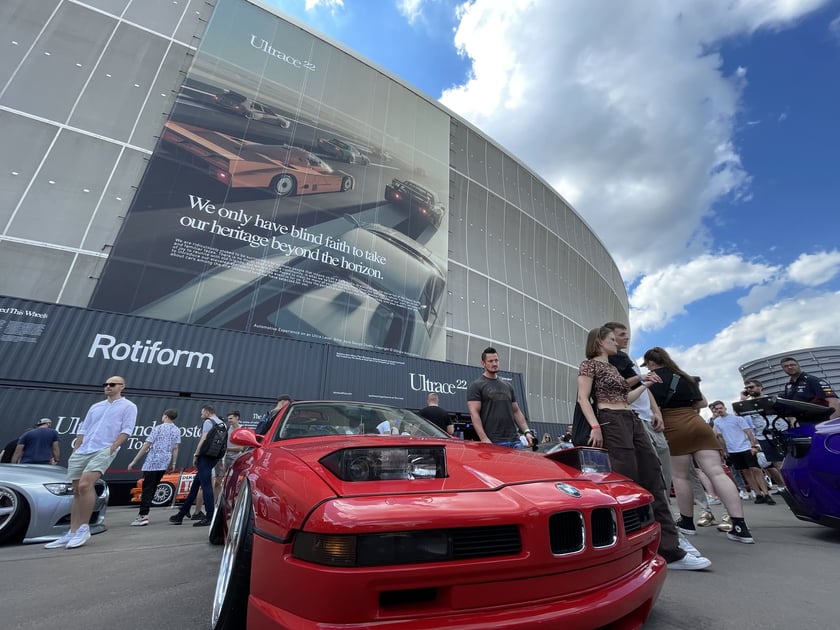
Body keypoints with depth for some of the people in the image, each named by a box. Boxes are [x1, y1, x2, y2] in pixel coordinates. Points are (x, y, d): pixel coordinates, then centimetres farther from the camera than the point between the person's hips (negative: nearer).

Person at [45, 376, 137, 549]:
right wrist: (74, 451, 12)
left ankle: (83, 529, -9)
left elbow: (126, 431, -7)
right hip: (81, 451, 7)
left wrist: (111, 449, -16)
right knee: (77, 491, 7)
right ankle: (72, 533, 14)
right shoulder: (95, 407, 22)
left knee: (85, 485, -22)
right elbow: (82, 430, 22)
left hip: (103, 451, -7)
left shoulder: (128, 406, 1)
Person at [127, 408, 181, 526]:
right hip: (164, 464, 5)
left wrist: (134, 461, -1)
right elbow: (175, 448, 5)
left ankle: (143, 516, -8)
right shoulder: (177, 430, 9)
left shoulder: (158, 428, -3)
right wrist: (173, 464, 10)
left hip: (152, 463, -5)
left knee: (147, 489, -3)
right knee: (152, 488, 14)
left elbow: (146, 446, -6)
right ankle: (144, 513, 15)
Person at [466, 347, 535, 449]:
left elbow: (516, 411, 20)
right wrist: (484, 439, -19)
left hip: (515, 440, 6)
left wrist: (527, 431, 6)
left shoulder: (508, 386, 18)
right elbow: (474, 413, -10)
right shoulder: (476, 385, -2)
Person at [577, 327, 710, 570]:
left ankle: (670, 549, 10)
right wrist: (595, 426, -21)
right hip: (611, 423, -9)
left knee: (653, 481, 4)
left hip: (633, 422, 9)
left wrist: (645, 383, 28)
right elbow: (583, 398, -11)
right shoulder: (590, 364, -1)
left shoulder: (613, 368, 24)